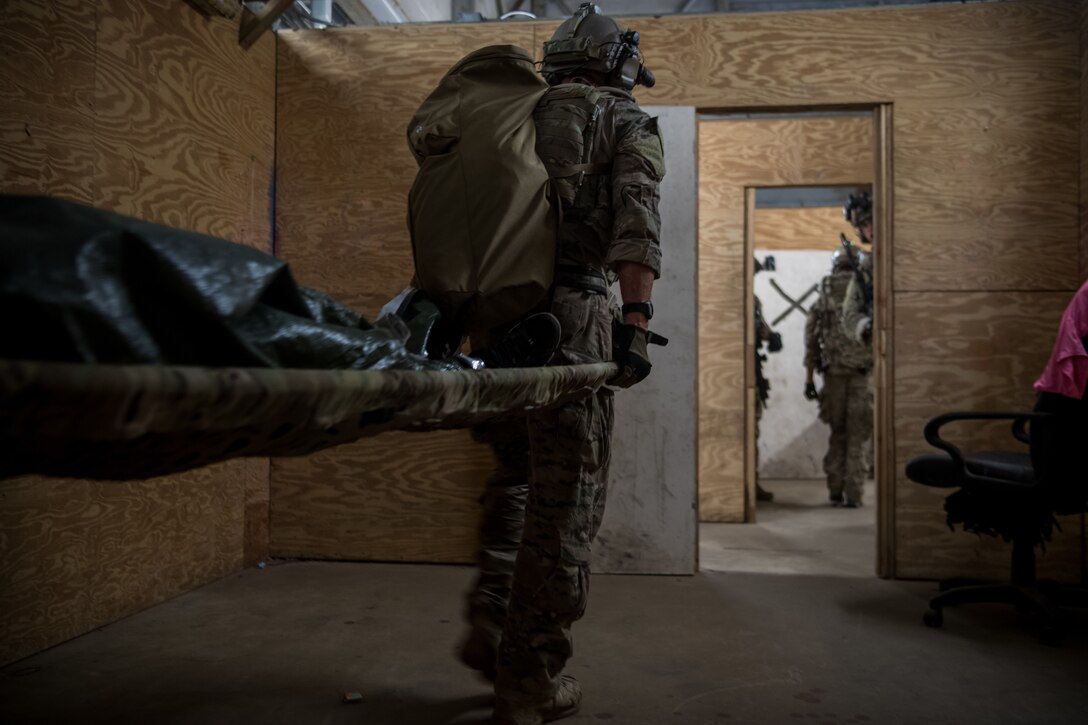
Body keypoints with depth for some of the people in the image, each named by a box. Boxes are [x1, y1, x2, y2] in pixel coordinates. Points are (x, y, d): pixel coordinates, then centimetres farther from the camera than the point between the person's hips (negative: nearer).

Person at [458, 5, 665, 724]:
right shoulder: (630, 123, 11)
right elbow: (637, 219, -9)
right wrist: (637, 320, -17)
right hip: (570, 315, -5)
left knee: (517, 477, 23)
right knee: (565, 500, 2)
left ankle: (491, 620, 15)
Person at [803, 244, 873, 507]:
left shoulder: (822, 300, 6)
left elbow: (811, 341, 5)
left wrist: (809, 379, 10)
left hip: (833, 372, 2)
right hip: (862, 373, -2)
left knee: (837, 433, 14)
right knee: (858, 435, 4)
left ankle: (835, 491, 15)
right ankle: (853, 493, 1)